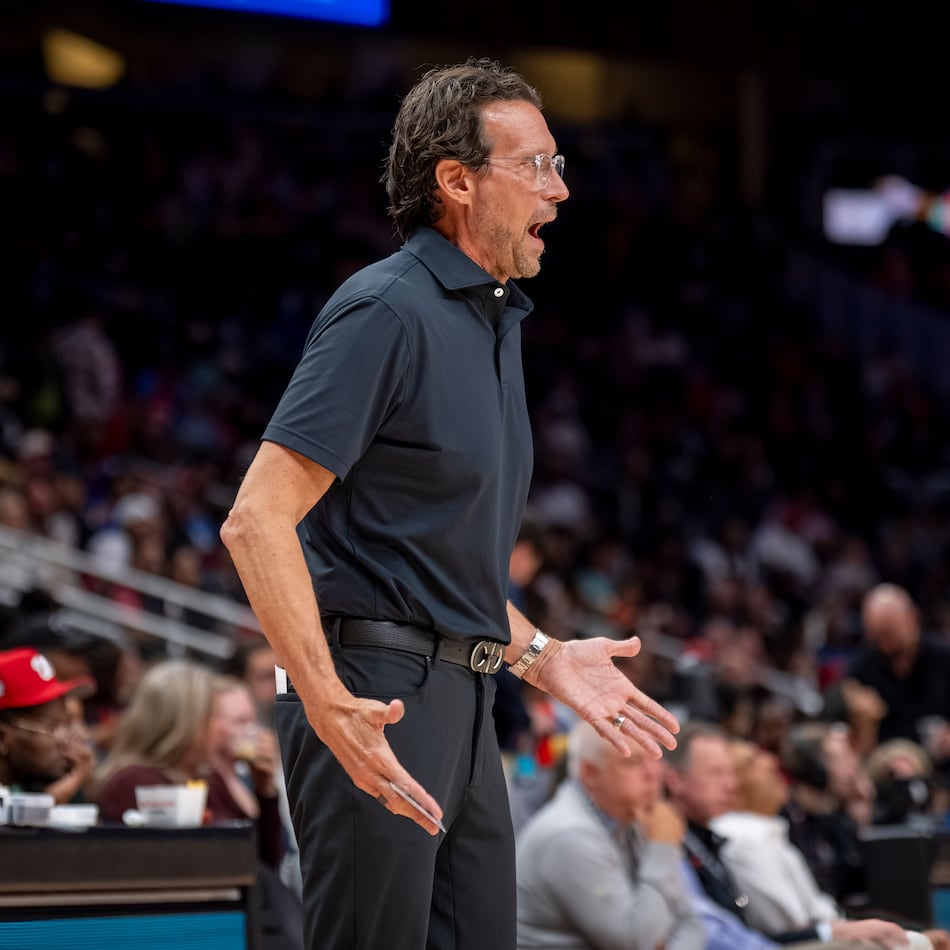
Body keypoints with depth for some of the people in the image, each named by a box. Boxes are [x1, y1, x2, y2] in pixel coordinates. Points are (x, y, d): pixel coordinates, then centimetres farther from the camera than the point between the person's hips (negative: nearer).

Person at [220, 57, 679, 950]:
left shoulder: (495, 322, 18)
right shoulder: (385, 310, -12)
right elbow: (256, 520, -19)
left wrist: (544, 658, 19)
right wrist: (329, 702, -27)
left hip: (462, 702, 9)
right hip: (377, 704, -9)